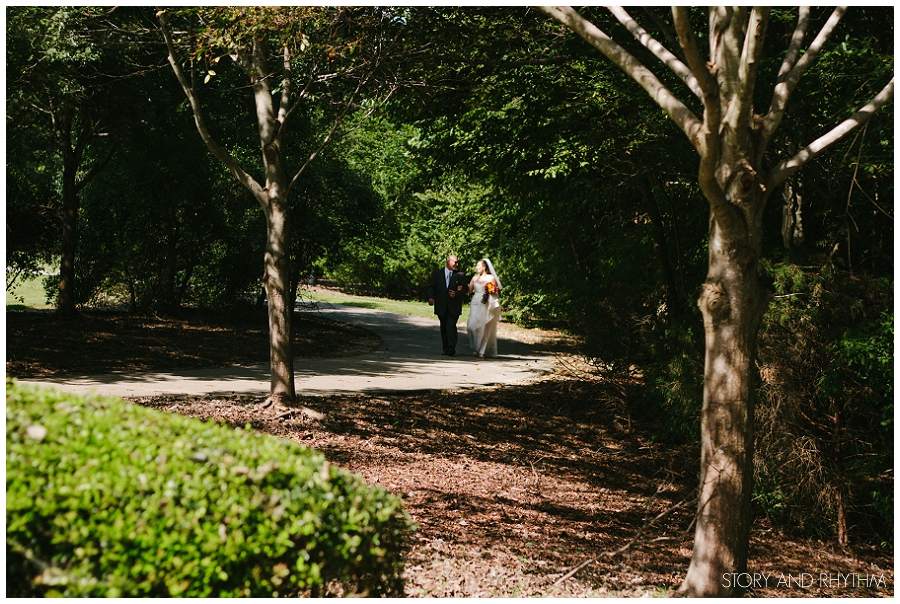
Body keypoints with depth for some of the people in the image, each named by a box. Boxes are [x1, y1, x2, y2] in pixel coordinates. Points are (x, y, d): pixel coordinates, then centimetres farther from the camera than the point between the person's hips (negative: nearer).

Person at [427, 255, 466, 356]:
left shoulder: (460, 276, 6)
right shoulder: (437, 274, 8)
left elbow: (464, 290, 4)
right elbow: (431, 287, 5)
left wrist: (456, 294, -15)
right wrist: (431, 297, -12)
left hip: (454, 307, -2)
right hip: (441, 306, 2)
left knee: (451, 327, -15)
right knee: (443, 328, 10)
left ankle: (452, 347, -20)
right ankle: (445, 348, 19)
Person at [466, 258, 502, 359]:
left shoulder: (491, 278, 1)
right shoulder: (475, 278, 15)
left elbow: (496, 292, 2)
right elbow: (469, 290, 14)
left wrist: (491, 291, -15)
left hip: (486, 306, -4)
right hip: (475, 305, 4)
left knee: (484, 328, -3)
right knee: (472, 326, -7)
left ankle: (482, 351, 5)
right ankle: (475, 349, 6)